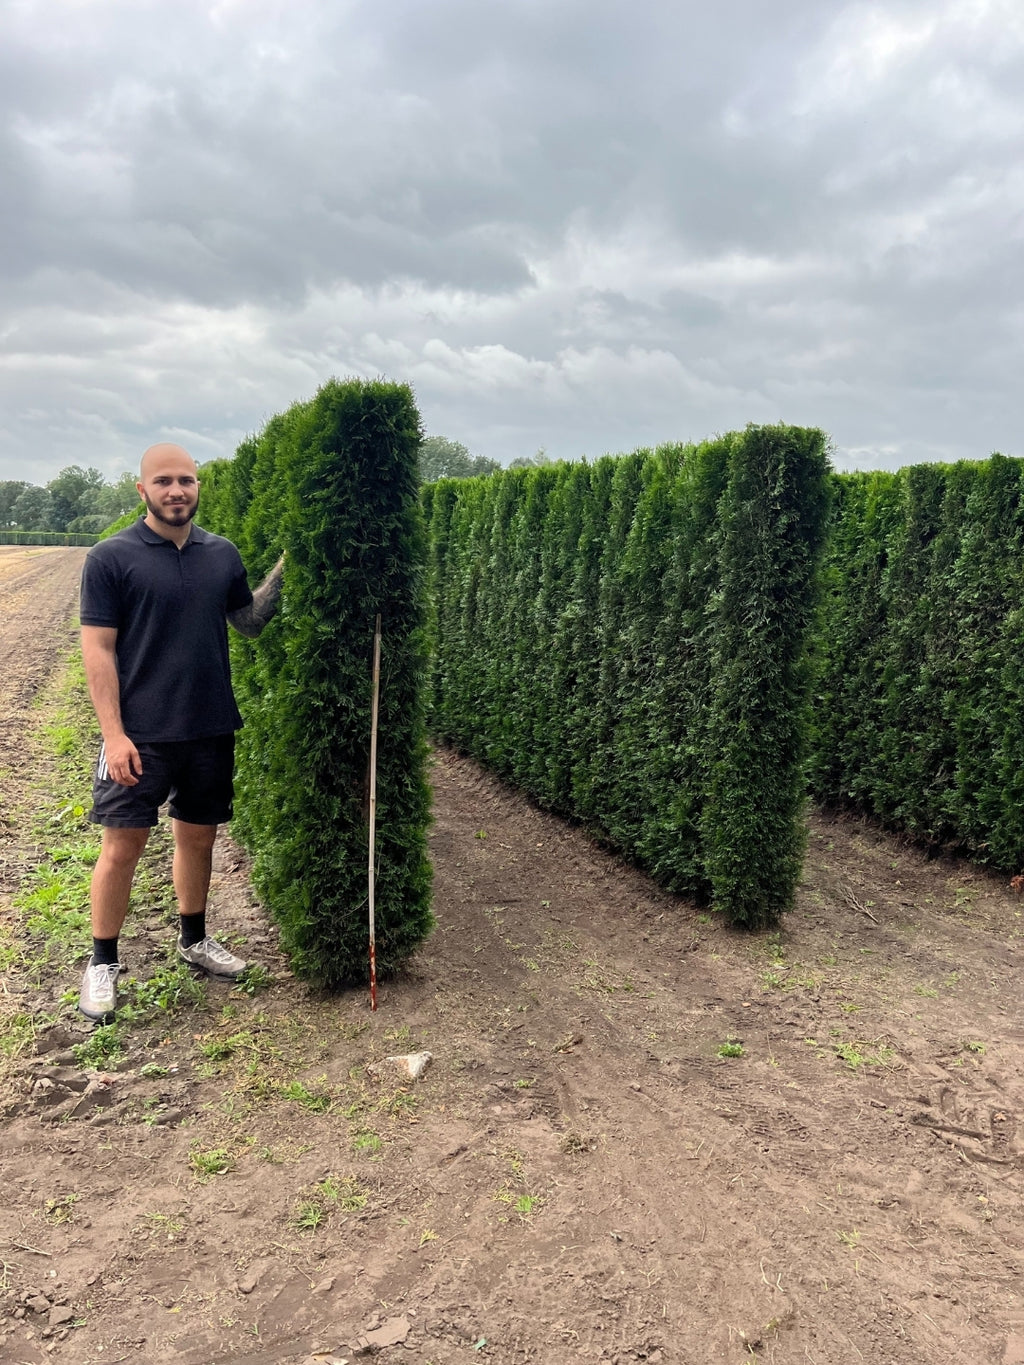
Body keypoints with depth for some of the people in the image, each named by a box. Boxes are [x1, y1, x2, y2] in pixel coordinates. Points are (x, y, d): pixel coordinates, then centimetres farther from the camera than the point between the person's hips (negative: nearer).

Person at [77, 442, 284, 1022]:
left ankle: (195, 938, 35)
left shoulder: (223, 554, 6)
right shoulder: (112, 557, -7)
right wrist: (114, 733, -15)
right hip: (140, 734, -4)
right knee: (123, 846, 1)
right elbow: (98, 650, -9)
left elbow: (251, 622, 15)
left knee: (199, 838, 16)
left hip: (211, 729, 4)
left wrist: (283, 570, 1)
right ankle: (103, 962, 19)